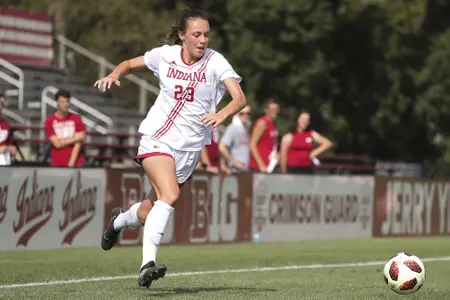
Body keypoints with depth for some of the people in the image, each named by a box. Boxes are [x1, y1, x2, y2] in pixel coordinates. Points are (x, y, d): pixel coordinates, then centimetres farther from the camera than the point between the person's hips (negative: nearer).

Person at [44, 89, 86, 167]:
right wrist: (75, 138, -7)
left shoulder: (76, 119, 3)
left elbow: (78, 143, -3)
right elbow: (57, 144, -6)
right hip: (57, 165, -1)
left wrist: (71, 163, -11)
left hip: (76, 164, 1)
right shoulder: (50, 121, 1)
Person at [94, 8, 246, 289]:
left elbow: (240, 97, -21)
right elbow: (130, 63, 13)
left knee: (150, 214, 11)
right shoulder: (166, 55, -4)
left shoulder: (215, 62, -9)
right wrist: (113, 75, -9)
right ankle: (148, 263, -30)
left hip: (190, 147, 2)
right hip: (158, 139, -2)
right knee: (170, 195, -28)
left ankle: (120, 219, 46)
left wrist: (222, 114, -41)